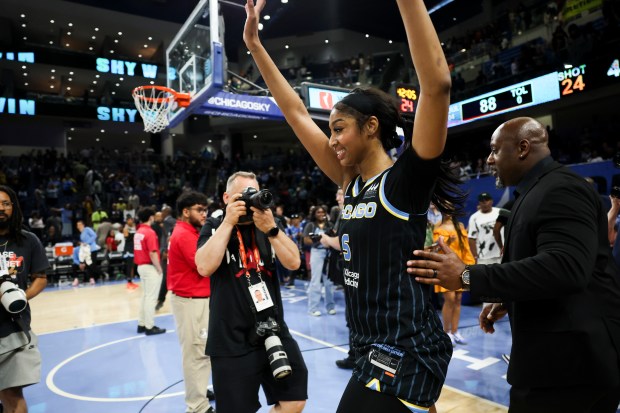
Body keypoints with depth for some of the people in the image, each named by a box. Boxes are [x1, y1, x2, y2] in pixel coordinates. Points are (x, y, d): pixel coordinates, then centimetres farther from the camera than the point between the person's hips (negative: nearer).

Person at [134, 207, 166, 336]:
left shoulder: (138, 232, 9)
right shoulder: (150, 232, -17)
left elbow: (140, 250, 13)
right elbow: (153, 254, -22)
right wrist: (159, 269, -13)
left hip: (141, 266, 9)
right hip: (150, 267, -9)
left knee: (145, 296, 17)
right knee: (151, 298, -1)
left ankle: (142, 324, 23)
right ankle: (149, 327, 5)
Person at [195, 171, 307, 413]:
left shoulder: (268, 225, 7)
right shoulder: (214, 227, 0)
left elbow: (293, 262, -6)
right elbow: (204, 267, -18)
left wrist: (271, 229, -19)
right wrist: (228, 222, -17)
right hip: (232, 341, -3)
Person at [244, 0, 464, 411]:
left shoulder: (407, 179, -13)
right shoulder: (353, 183, 6)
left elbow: (437, 84, -28)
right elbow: (296, 112, 10)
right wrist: (255, 45, 12)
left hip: (405, 355, -8)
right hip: (376, 352, 8)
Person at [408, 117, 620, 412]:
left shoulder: (561, 189, -18)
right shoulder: (538, 191, 13)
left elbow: (564, 267, -32)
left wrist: (467, 277, -32)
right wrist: (507, 300, 10)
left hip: (572, 356, -9)